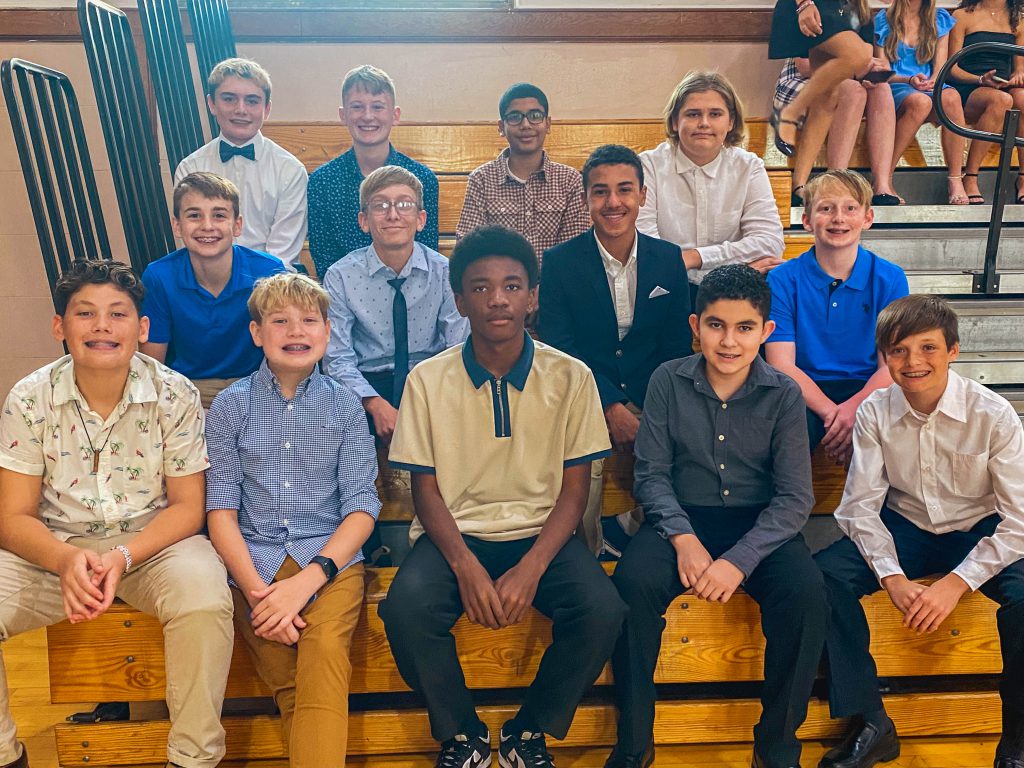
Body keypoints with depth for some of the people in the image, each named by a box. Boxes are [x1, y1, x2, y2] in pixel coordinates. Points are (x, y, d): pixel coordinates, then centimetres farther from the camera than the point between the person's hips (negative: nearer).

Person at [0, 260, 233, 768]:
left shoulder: (175, 396, -9)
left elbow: (187, 506, -6)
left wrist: (123, 556, -24)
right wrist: (66, 560, -27)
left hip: (153, 541, -2)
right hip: (55, 549, 2)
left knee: (204, 599, -32)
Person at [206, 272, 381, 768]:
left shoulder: (344, 405, 6)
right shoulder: (231, 405, 7)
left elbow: (360, 508, 1)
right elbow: (221, 509, 2)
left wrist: (306, 581, -13)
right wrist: (256, 591, -12)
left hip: (330, 558, 0)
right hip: (254, 559, 1)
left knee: (325, 649, -29)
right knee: (289, 687, -20)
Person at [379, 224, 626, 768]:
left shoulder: (570, 377, -2)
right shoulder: (428, 380, -2)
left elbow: (574, 489, 0)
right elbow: (426, 489, 0)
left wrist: (531, 569, -16)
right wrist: (465, 566, -17)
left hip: (541, 533, 1)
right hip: (456, 533, 0)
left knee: (603, 611, -26)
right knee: (406, 608, -29)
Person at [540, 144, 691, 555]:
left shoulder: (669, 260, 7)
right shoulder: (559, 262, 0)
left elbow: (677, 348, 8)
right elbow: (559, 348, -5)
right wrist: (611, 407, -16)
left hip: (650, 401, 3)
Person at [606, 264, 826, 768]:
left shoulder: (783, 394, -4)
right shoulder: (668, 381, -3)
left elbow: (795, 497, -7)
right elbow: (652, 474, -2)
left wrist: (738, 560, -21)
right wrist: (682, 537, -20)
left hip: (760, 524, 1)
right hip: (682, 518, 0)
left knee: (806, 593, -28)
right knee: (633, 583, -30)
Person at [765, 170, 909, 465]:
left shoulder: (890, 279, 5)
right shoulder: (782, 280, 1)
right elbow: (781, 364, -7)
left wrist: (854, 407, -23)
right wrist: (830, 412, -23)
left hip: (866, 390, 2)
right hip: (804, 394, -1)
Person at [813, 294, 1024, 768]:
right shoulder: (875, 413, -11)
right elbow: (860, 506, -8)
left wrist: (956, 583, -24)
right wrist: (893, 578, -22)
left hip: (978, 533, -1)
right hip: (903, 528, 2)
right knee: (822, 575, -23)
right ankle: (869, 723, -9)